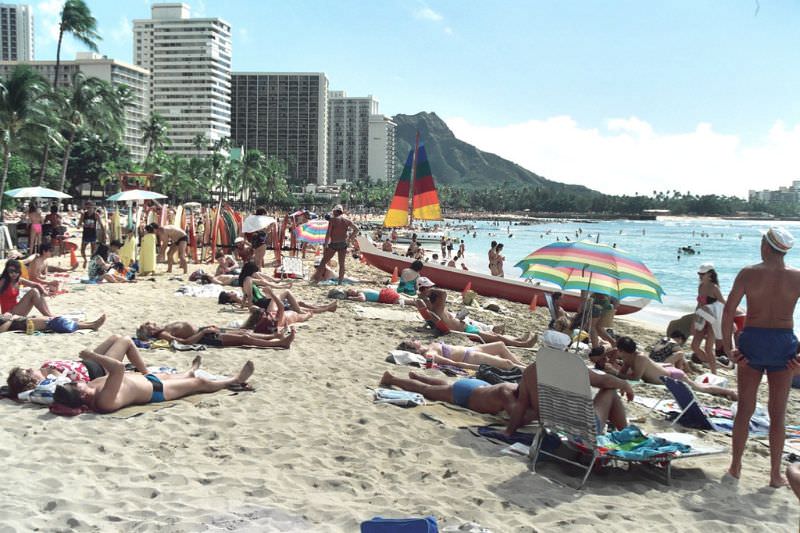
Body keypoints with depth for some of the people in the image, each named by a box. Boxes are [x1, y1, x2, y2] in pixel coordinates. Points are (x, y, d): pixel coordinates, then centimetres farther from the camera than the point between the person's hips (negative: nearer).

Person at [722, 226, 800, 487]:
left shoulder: (748, 273, -7)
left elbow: (728, 311, -10)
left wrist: (727, 347, -5)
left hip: (752, 341, 0)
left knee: (745, 408, 14)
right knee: (778, 413, 11)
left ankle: (735, 467, 22)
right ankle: (776, 474, 17)